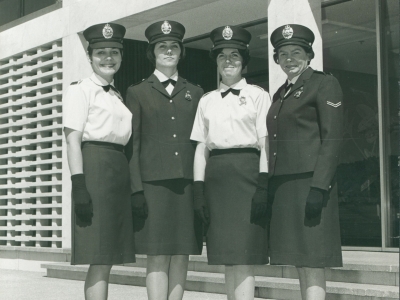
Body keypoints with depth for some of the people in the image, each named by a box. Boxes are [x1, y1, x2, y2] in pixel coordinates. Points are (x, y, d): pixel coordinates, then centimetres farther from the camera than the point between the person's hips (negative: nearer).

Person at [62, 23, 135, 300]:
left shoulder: (117, 96, 22)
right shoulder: (81, 90, -1)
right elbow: (73, 140, -10)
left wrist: (127, 181, 16)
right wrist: (79, 186, -19)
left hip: (120, 171, 8)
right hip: (95, 166, -8)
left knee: (106, 261, 7)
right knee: (100, 261, -10)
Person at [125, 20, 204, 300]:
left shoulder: (195, 93, 16)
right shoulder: (138, 92, 8)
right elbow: (132, 145, 3)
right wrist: (136, 189, -7)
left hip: (187, 183, 3)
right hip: (153, 183, -3)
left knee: (181, 257, 3)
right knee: (158, 258, -6)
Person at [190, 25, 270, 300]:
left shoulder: (257, 95, 5)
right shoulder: (207, 101, 15)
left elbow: (265, 144, -1)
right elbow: (201, 147, 13)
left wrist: (263, 186, -11)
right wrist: (199, 189, 3)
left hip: (247, 173, -4)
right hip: (216, 176, 4)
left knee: (244, 257, -10)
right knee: (227, 259, 5)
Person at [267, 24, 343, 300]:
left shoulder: (324, 84, -2)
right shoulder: (281, 93, 21)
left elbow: (332, 139, -10)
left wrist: (319, 189, -19)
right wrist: (271, 189, 12)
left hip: (310, 183, -8)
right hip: (284, 188, 8)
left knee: (312, 264, -10)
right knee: (301, 265, 8)